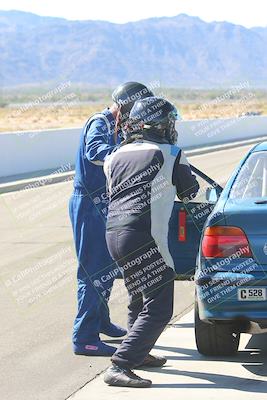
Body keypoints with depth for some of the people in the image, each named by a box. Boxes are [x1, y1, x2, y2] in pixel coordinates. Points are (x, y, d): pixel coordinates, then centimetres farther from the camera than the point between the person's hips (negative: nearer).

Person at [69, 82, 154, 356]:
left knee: (107, 265, 21)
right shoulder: (99, 123, -16)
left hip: (102, 205, 10)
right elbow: (95, 151, -37)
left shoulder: (114, 127, 15)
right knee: (95, 270, -10)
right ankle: (84, 338, -8)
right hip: (88, 204, -10)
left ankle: (100, 321, 39)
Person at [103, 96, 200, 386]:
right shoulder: (170, 155, 2)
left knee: (140, 299, 27)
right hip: (143, 238, -8)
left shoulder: (116, 157, 17)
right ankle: (119, 367, -18)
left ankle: (138, 354, 41)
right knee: (158, 309, -7)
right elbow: (192, 193, 12)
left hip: (114, 233, 8)